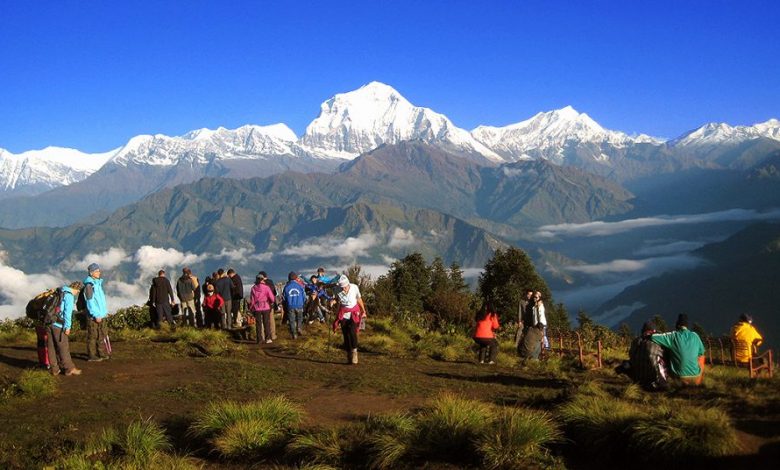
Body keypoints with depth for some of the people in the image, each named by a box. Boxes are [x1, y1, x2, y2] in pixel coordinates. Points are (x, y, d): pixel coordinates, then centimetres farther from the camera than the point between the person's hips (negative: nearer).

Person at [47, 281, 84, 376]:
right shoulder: (69, 296, -5)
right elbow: (68, 312, -12)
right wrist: (67, 327, -11)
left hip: (49, 323, 7)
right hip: (58, 325, -7)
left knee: (52, 347, 9)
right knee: (63, 347, -1)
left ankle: (54, 369, 13)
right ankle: (69, 368, 3)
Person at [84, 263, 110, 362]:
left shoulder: (98, 283, 14)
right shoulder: (89, 285, -14)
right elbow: (90, 301, -18)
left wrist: (105, 311, 17)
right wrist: (96, 315, -19)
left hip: (101, 314, 9)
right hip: (93, 316, -9)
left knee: (102, 335, 13)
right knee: (92, 336, -1)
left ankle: (102, 353, 22)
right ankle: (91, 356, 5)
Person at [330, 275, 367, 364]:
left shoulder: (354, 288, -14)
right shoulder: (338, 290, -12)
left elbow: (359, 299, 2)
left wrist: (363, 311, 10)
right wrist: (333, 301, -15)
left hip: (354, 313, -2)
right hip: (343, 314, 2)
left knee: (352, 332, -19)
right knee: (346, 334, -1)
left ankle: (354, 351, -7)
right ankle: (349, 355, 8)